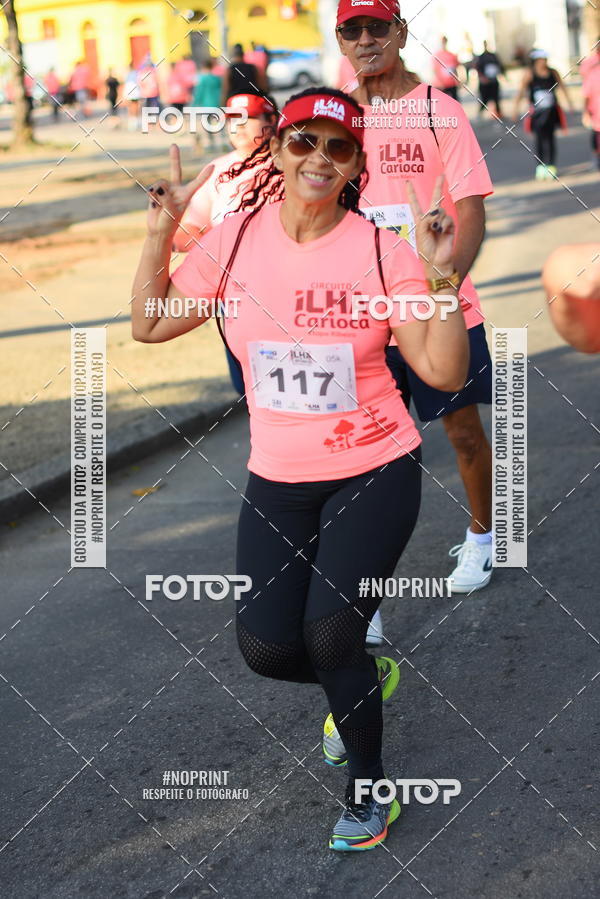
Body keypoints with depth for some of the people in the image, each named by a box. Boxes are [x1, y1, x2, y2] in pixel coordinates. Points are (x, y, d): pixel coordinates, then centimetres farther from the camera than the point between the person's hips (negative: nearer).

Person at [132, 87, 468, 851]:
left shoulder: (380, 251, -12)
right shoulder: (236, 239, -3)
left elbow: (443, 373, -15)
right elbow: (149, 324, 3)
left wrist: (440, 275, -27)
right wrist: (160, 234, -8)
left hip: (375, 472, -3)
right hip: (277, 480, 4)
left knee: (329, 635, -14)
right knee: (266, 649, 0)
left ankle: (367, 787, 14)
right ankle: (366, 677, 36)